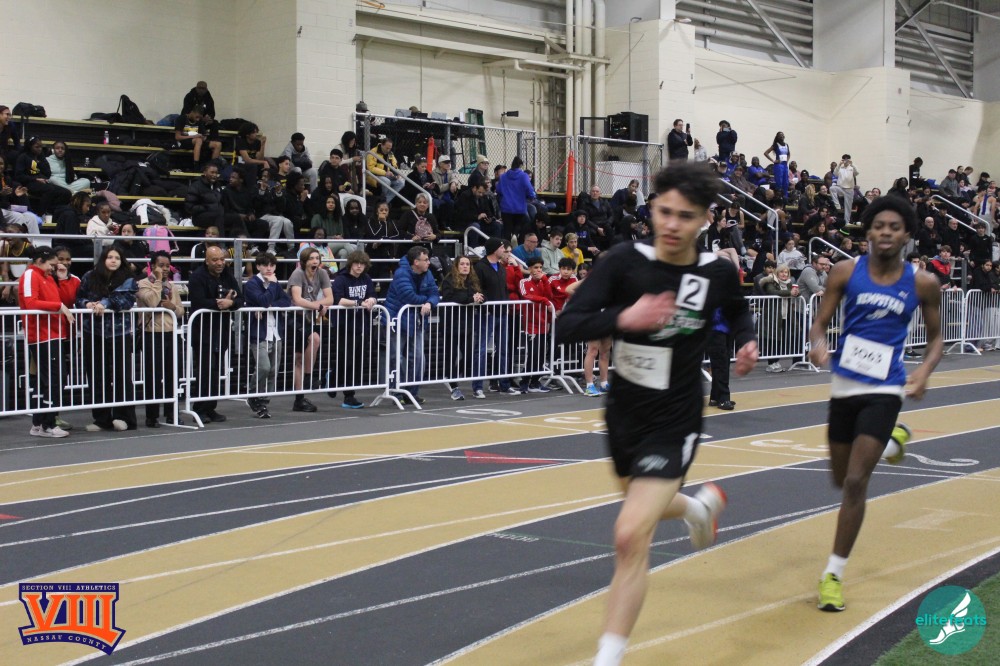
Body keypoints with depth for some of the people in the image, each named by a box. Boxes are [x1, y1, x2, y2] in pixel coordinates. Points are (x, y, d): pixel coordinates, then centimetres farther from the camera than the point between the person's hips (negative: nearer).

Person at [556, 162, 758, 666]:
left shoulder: (718, 273, -9)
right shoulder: (624, 261, -15)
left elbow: (738, 312, 16)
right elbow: (566, 328, -23)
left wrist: (746, 341, -5)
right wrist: (623, 318, -39)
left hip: (674, 423, -3)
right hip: (623, 413, 3)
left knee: (631, 536, -17)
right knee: (647, 507, 28)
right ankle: (699, 505, 65)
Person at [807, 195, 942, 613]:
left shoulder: (923, 284, -4)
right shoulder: (846, 272, -4)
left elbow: (935, 336, 8)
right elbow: (820, 323, -1)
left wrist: (925, 370, -11)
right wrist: (818, 345, -24)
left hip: (884, 390, -3)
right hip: (844, 385, 3)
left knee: (855, 481, -13)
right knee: (842, 480, 19)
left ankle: (834, 574, -1)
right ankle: (892, 442, 53)